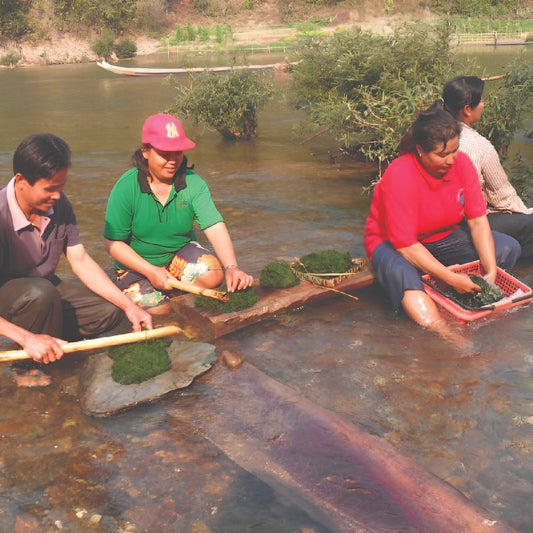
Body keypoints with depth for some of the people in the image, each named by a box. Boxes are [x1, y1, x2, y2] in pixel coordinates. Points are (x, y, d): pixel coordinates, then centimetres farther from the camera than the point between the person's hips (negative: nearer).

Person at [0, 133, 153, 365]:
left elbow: (81, 261, -4)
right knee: (41, 292, -37)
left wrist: (128, 306, -12)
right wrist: (27, 338, -41)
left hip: (48, 293, 6)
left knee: (110, 309, -10)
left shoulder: (59, 204, -9)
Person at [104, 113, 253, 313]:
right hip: (137, 264, -2)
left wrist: (231, 267, -39)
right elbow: (113, 242, -13)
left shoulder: (193, 183, -11)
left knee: (213, 273, -27)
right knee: (159, 311, -24)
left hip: (181, 253, 2)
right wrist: (151, 272, -22)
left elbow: (215, 227, -22)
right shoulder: (126, 187, -16)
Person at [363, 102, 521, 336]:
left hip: (443, 237, 6)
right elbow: (406, 246, -28)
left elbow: (478, 220, -11)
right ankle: (444, 335, -51)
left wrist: (491, 272, -23)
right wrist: (452, 278, -32)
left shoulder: (461, 163, -13)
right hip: (393, 243, -6)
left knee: (509, 248, -11)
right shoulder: (398, 177, -29)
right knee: (399, 272, -41)